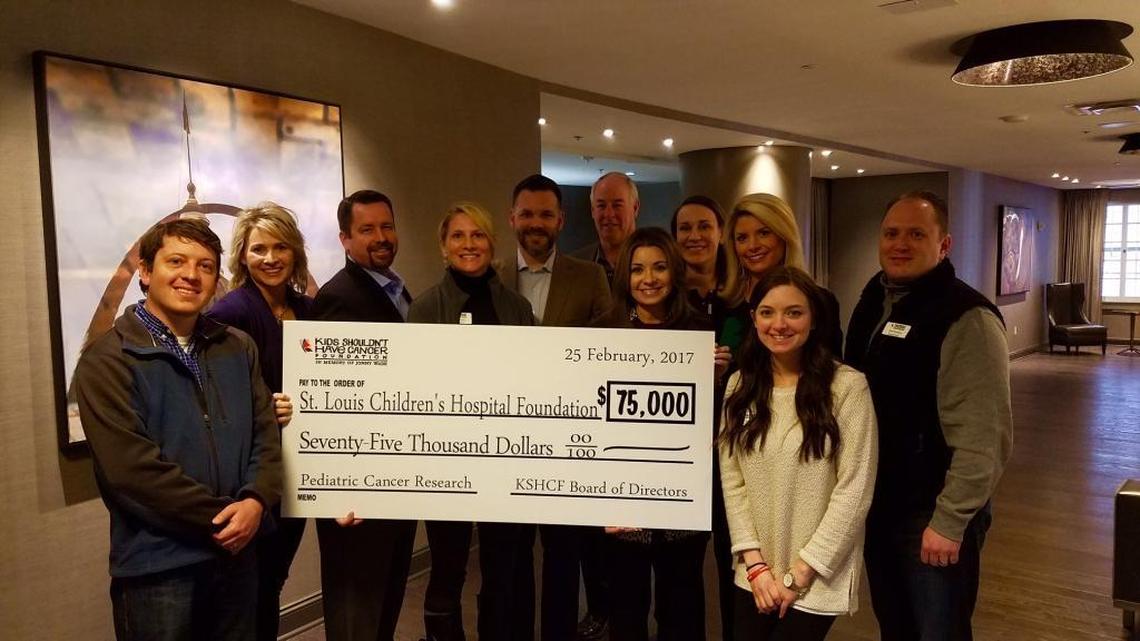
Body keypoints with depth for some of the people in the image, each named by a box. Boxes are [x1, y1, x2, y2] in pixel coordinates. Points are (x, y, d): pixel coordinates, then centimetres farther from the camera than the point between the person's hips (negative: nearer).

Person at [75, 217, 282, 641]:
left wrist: (256, 500, -14)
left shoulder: (238, 348, 7)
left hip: (239, 554, 5)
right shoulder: (107, 361, -10)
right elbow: (131, 467, -18)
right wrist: (222, 518, -15)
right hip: (158, 566, -5)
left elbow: (265, 434, 4)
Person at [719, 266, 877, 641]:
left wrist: (799, 573, -12)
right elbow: (731, 480, 0)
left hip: (818, 580, -4)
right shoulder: (740, 386, 2)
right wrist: (755, 563, -8)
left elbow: (854, 491, -13)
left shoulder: (848, 386, -12)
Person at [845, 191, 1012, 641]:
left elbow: (983, 439, -23)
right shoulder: (873, 301, 6)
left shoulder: (966, 318, -20)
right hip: (877, 503, 7)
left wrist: (949, 521, -21)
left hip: (934, 516, -7)